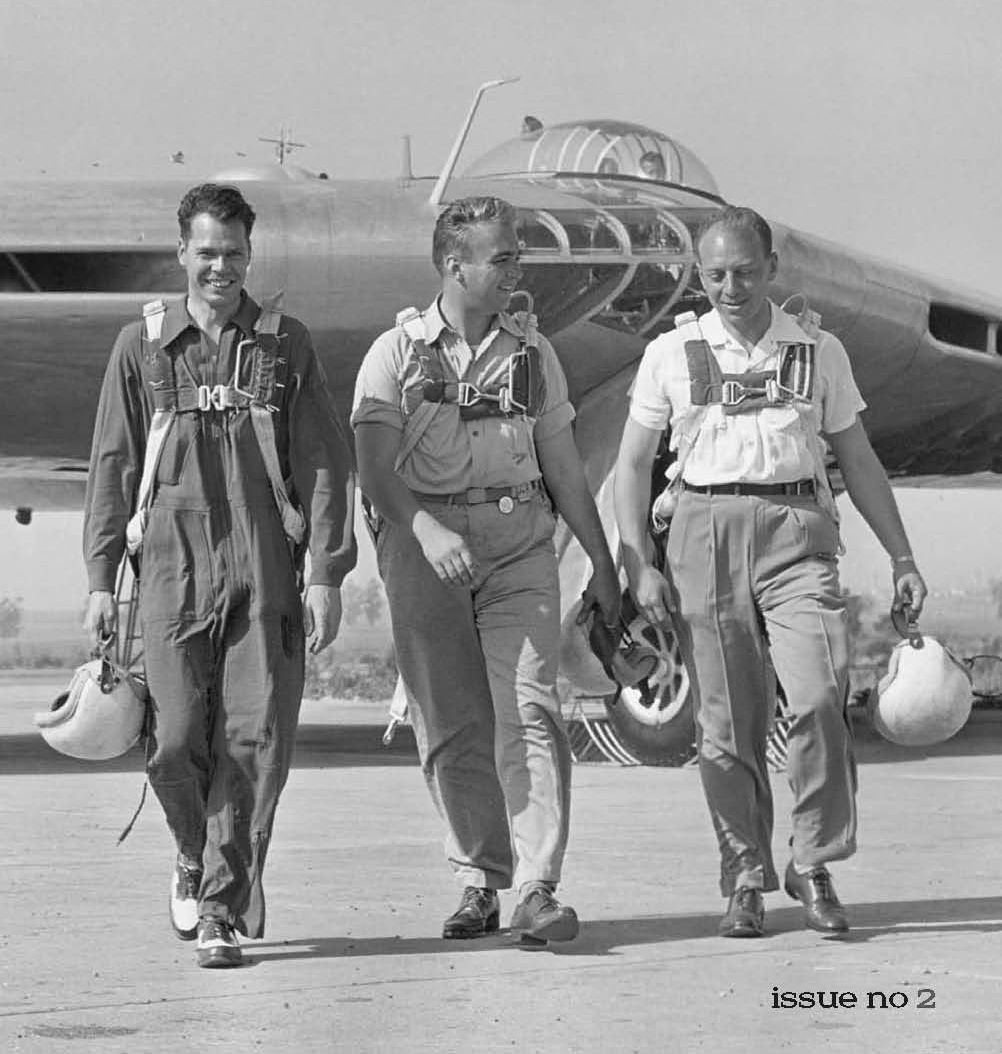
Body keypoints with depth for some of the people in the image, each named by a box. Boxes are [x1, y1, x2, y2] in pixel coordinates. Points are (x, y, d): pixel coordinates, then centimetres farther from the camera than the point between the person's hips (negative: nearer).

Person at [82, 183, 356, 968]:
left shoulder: (285, 345, 7)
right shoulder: (143, 345, 8)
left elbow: (326, 464, 5)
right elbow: (113, 465, 10)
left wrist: (327, 573, -2)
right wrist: (101, 578, 5)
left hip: (265, 569, 0)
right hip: (173, 565, 0)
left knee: (257, 740, -6)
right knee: (176, 740, -5)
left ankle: (223, 911, 3)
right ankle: (196, 859, 25)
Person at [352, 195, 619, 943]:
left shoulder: (533, 352, 13)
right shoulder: (396, 353, 3)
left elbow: (564, 468, 18)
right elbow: (376, 471, -6)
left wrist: (603, 566, 17)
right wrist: (427, 529, -24)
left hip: (518, 541, 1)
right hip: (424, 543, -1)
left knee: (529, 711, -12)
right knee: (451, 725, 1)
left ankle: (537, 889, -16)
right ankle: (479, 882, 13)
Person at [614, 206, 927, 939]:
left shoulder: (820, 351, 11)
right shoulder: (671, 355, 9)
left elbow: (859, 461, 16)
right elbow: (633, 465, 12)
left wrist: (903, 558, 13)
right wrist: (639, 564, 2)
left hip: (796, 529, 0)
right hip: (706, 529, 0)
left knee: (820, 699, -17)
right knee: (728, 723, 0)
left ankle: (815, 868, -4)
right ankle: (746, 881, 10)